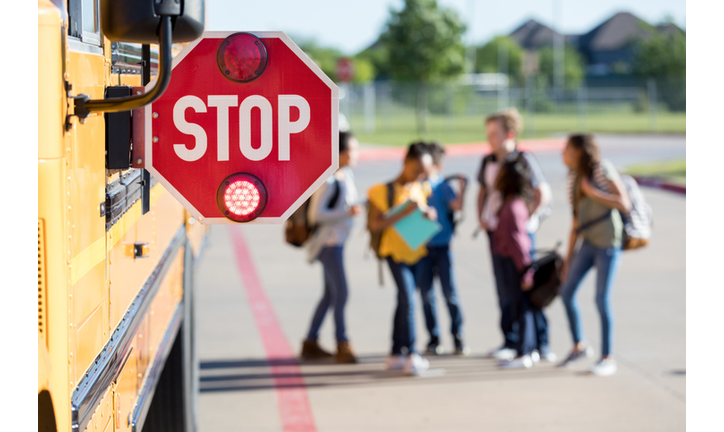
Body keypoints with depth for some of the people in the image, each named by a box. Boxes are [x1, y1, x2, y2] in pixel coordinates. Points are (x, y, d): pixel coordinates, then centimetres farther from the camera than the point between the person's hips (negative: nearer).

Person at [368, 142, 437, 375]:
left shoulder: (421, 188, 7)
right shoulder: (385, 190, -10)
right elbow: (375, 225, -14)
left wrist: (429, 214, -4)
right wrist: (404, 213, -23)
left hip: (416, 251, 6)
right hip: (396, 251, -6)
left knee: (404, 302, 12)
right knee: (408, 300, -16)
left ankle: (396, 354, 19)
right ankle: (411, 355, -16)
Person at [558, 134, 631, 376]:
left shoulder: (604, 170, -8)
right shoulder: (575, 177, 11)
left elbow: (625, 204, -13)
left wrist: (594, 193, -17)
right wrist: (570, 254, 14)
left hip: (608, 243, -7)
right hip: (588, 242, 7)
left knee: (602, 299, -6)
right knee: (567, 292, 5)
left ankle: (608, 359, 5)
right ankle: (579, 346, 23)